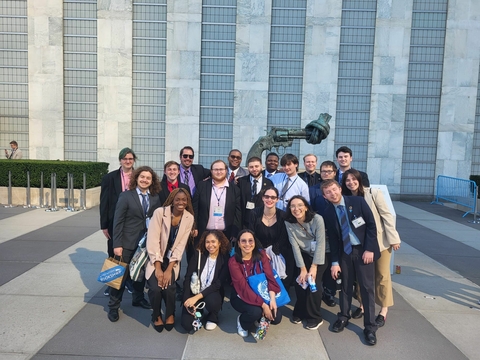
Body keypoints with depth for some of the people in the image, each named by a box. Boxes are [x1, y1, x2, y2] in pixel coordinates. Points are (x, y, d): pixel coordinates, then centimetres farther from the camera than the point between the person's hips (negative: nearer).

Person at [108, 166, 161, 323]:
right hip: (127, 242, -3)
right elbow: (118, 221, -10)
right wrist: (117, 244, -14)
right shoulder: (126, 196, -9)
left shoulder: (155, 198, 1)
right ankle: (113, 306, 21)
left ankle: (138, 298, 37)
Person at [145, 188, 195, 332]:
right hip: (155, 258, -1)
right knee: (155, 288, -22)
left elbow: (181, 245, -9)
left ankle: (170, 314, 10)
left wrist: (169, 269, -17)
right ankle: (156, 315, 10)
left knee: (168, 287, -22)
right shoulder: (160, 212, -16)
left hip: (172, 259, 1)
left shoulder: (189, 218, -8)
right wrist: (158, 268, -21)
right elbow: (152, 240, -17)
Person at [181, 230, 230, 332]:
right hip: (194, 292, 1)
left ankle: (212, 318, 0)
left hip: (212, 293, -1)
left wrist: (197, 297, -24)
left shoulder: (225, 259, -10)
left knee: (211, 301, -37)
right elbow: (188, 277, -7)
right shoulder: (198, 254, -6)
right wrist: (187, 299, -18)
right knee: (187, 324, -20)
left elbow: (218, 284, -15)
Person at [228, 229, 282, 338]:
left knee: (276, 317, -15)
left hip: (260, 293, 4)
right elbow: (243, 287, -24)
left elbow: (269, 277, -15)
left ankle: (260, 317, 19)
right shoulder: (233, 261, -20)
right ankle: (241, 322, 4)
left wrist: (272, 298, -29)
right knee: (255, 311, -32)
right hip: (240, 297, -3)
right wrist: (263, 305, -29)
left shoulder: (261, 254, -9)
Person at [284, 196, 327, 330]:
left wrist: (314, 267, -22)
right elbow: (295, 246, -15)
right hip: (304, 255, 3)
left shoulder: (317, 219, -26)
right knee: (300, 282, -7)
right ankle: (300, 312, 18)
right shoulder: (289, 222, -17)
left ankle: (315, 317, 7)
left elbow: (320, 243, -23)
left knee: (313, 282, -13)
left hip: (320, 255, -3)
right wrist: (302, 268, -16)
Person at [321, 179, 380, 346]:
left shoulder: (358, 201, -10)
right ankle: (343, 317, 32)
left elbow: (371, 225, -10)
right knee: (346, 285, 13)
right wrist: (334, 262, -1)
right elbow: (332, 239, 2)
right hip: (345, 252, 3)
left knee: (367, 287, 1)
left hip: (364, 250, -3)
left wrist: (369, 249, -15)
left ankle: (370, 327, 12)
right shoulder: (328, 213, -2)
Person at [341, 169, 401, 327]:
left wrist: (393, 238, -13)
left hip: (381, 240, -3)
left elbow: (387, 216, -12)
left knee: (382, 275, 7)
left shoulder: (374, 193, -14)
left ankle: (383, 311, 19)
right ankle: (362, 304, 28)